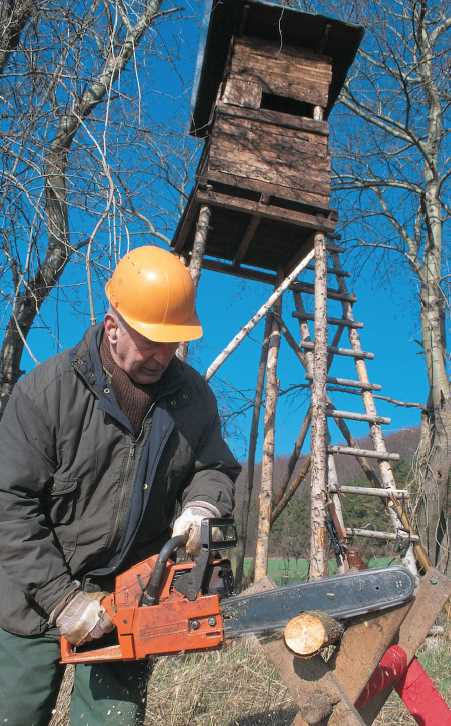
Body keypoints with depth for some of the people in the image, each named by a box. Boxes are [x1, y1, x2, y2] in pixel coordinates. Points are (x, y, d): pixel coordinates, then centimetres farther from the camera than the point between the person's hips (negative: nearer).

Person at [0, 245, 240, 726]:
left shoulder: (193, 396, -6)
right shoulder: (46, 390, -17)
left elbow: (215, 467, 7)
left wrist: (202, 507, -17)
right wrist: (62, 598, -17)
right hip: (40, 596, -2)